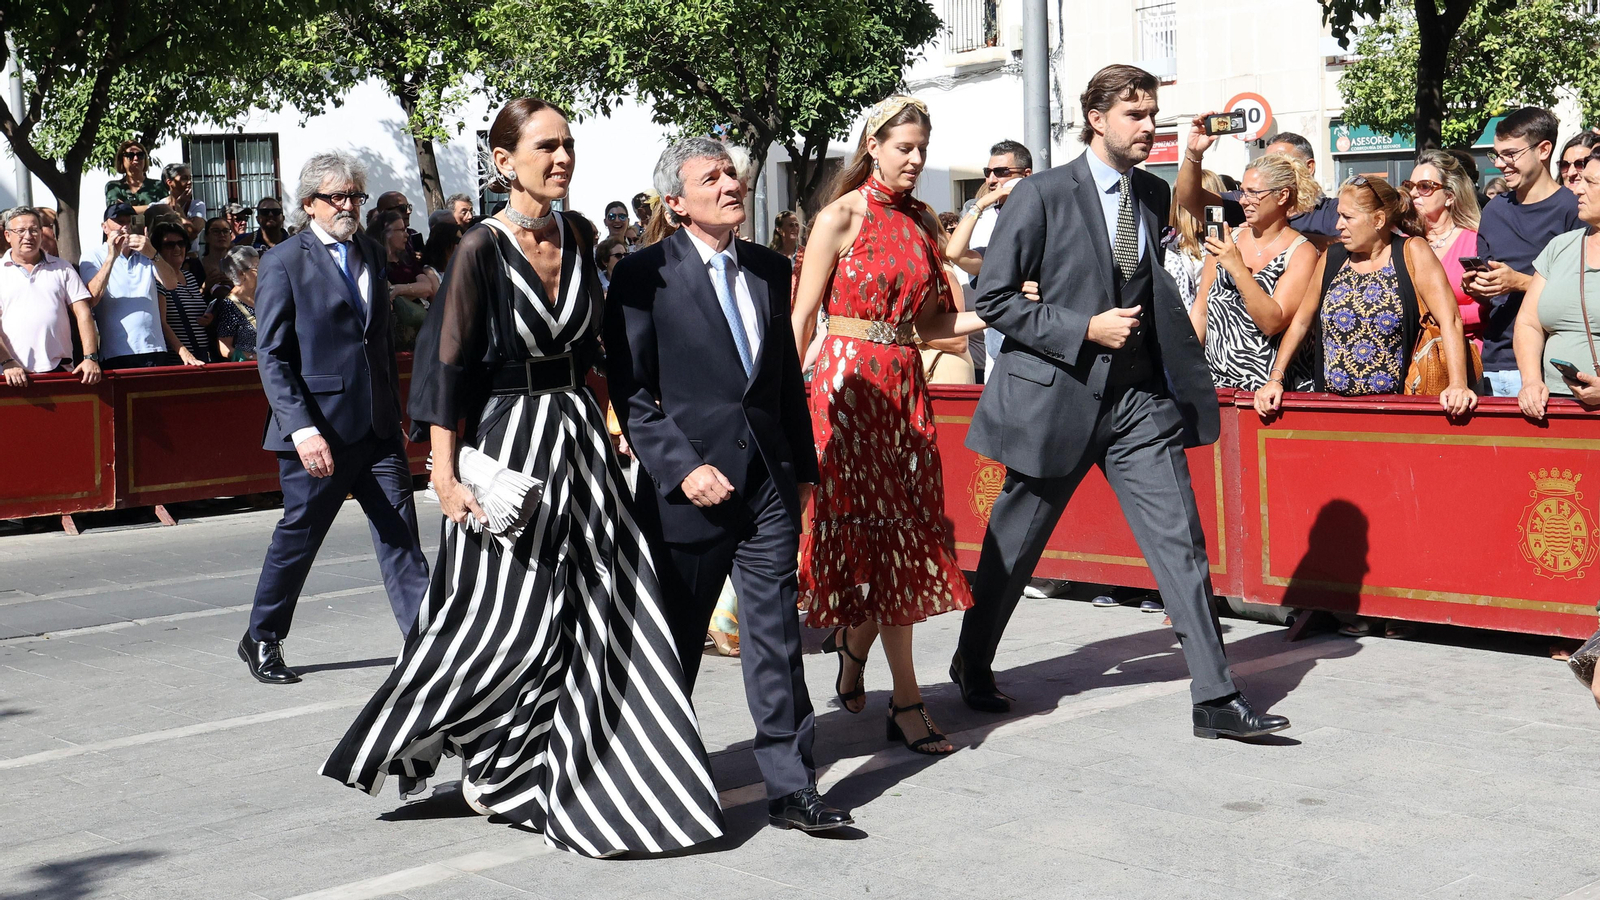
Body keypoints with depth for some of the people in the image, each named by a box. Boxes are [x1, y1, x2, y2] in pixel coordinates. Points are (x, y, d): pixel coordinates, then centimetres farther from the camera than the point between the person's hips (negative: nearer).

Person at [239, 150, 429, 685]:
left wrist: (396, 415, 17)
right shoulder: (283, 263, -6)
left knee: (400, 536, 1)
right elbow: (271, 356, -10)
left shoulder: (371, 254, 13)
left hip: (377, 427, 5)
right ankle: (261, 641, 24)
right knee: (297, 539, 6)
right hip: (318, 430, -5)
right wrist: (302, 428, -19)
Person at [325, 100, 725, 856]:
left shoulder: (578, 241, 7)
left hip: (577, 438, 6)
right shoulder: (483, 247, -11)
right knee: (510, 618, -3)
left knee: (598, 615, 5)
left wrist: (594, 421, 13)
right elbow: (449, 365, -12)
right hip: (506, 441, -6)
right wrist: (446, 475, -16)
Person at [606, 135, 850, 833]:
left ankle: (791, 789, 6)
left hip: (768, 480, 4)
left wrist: (802, 467, 14)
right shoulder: (645, 274, -5)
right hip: (689, 485, -4)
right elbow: (631, 390, -8)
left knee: (776, 636, 1)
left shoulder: (769, 269, 11)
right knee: (675, 643, 10)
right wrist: (681, 467, -16)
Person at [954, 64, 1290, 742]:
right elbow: (993, 299, -9)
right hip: (1059, 395, -4)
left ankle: (1215, 699, -1)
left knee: (1181, 543, -4)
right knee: (1012, 546, 10)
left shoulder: (1155, 195, 11)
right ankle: (972, 665, 33)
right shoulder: (1042, 195, -7)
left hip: (1142, 400, 4)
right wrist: (1085, 329, -15)